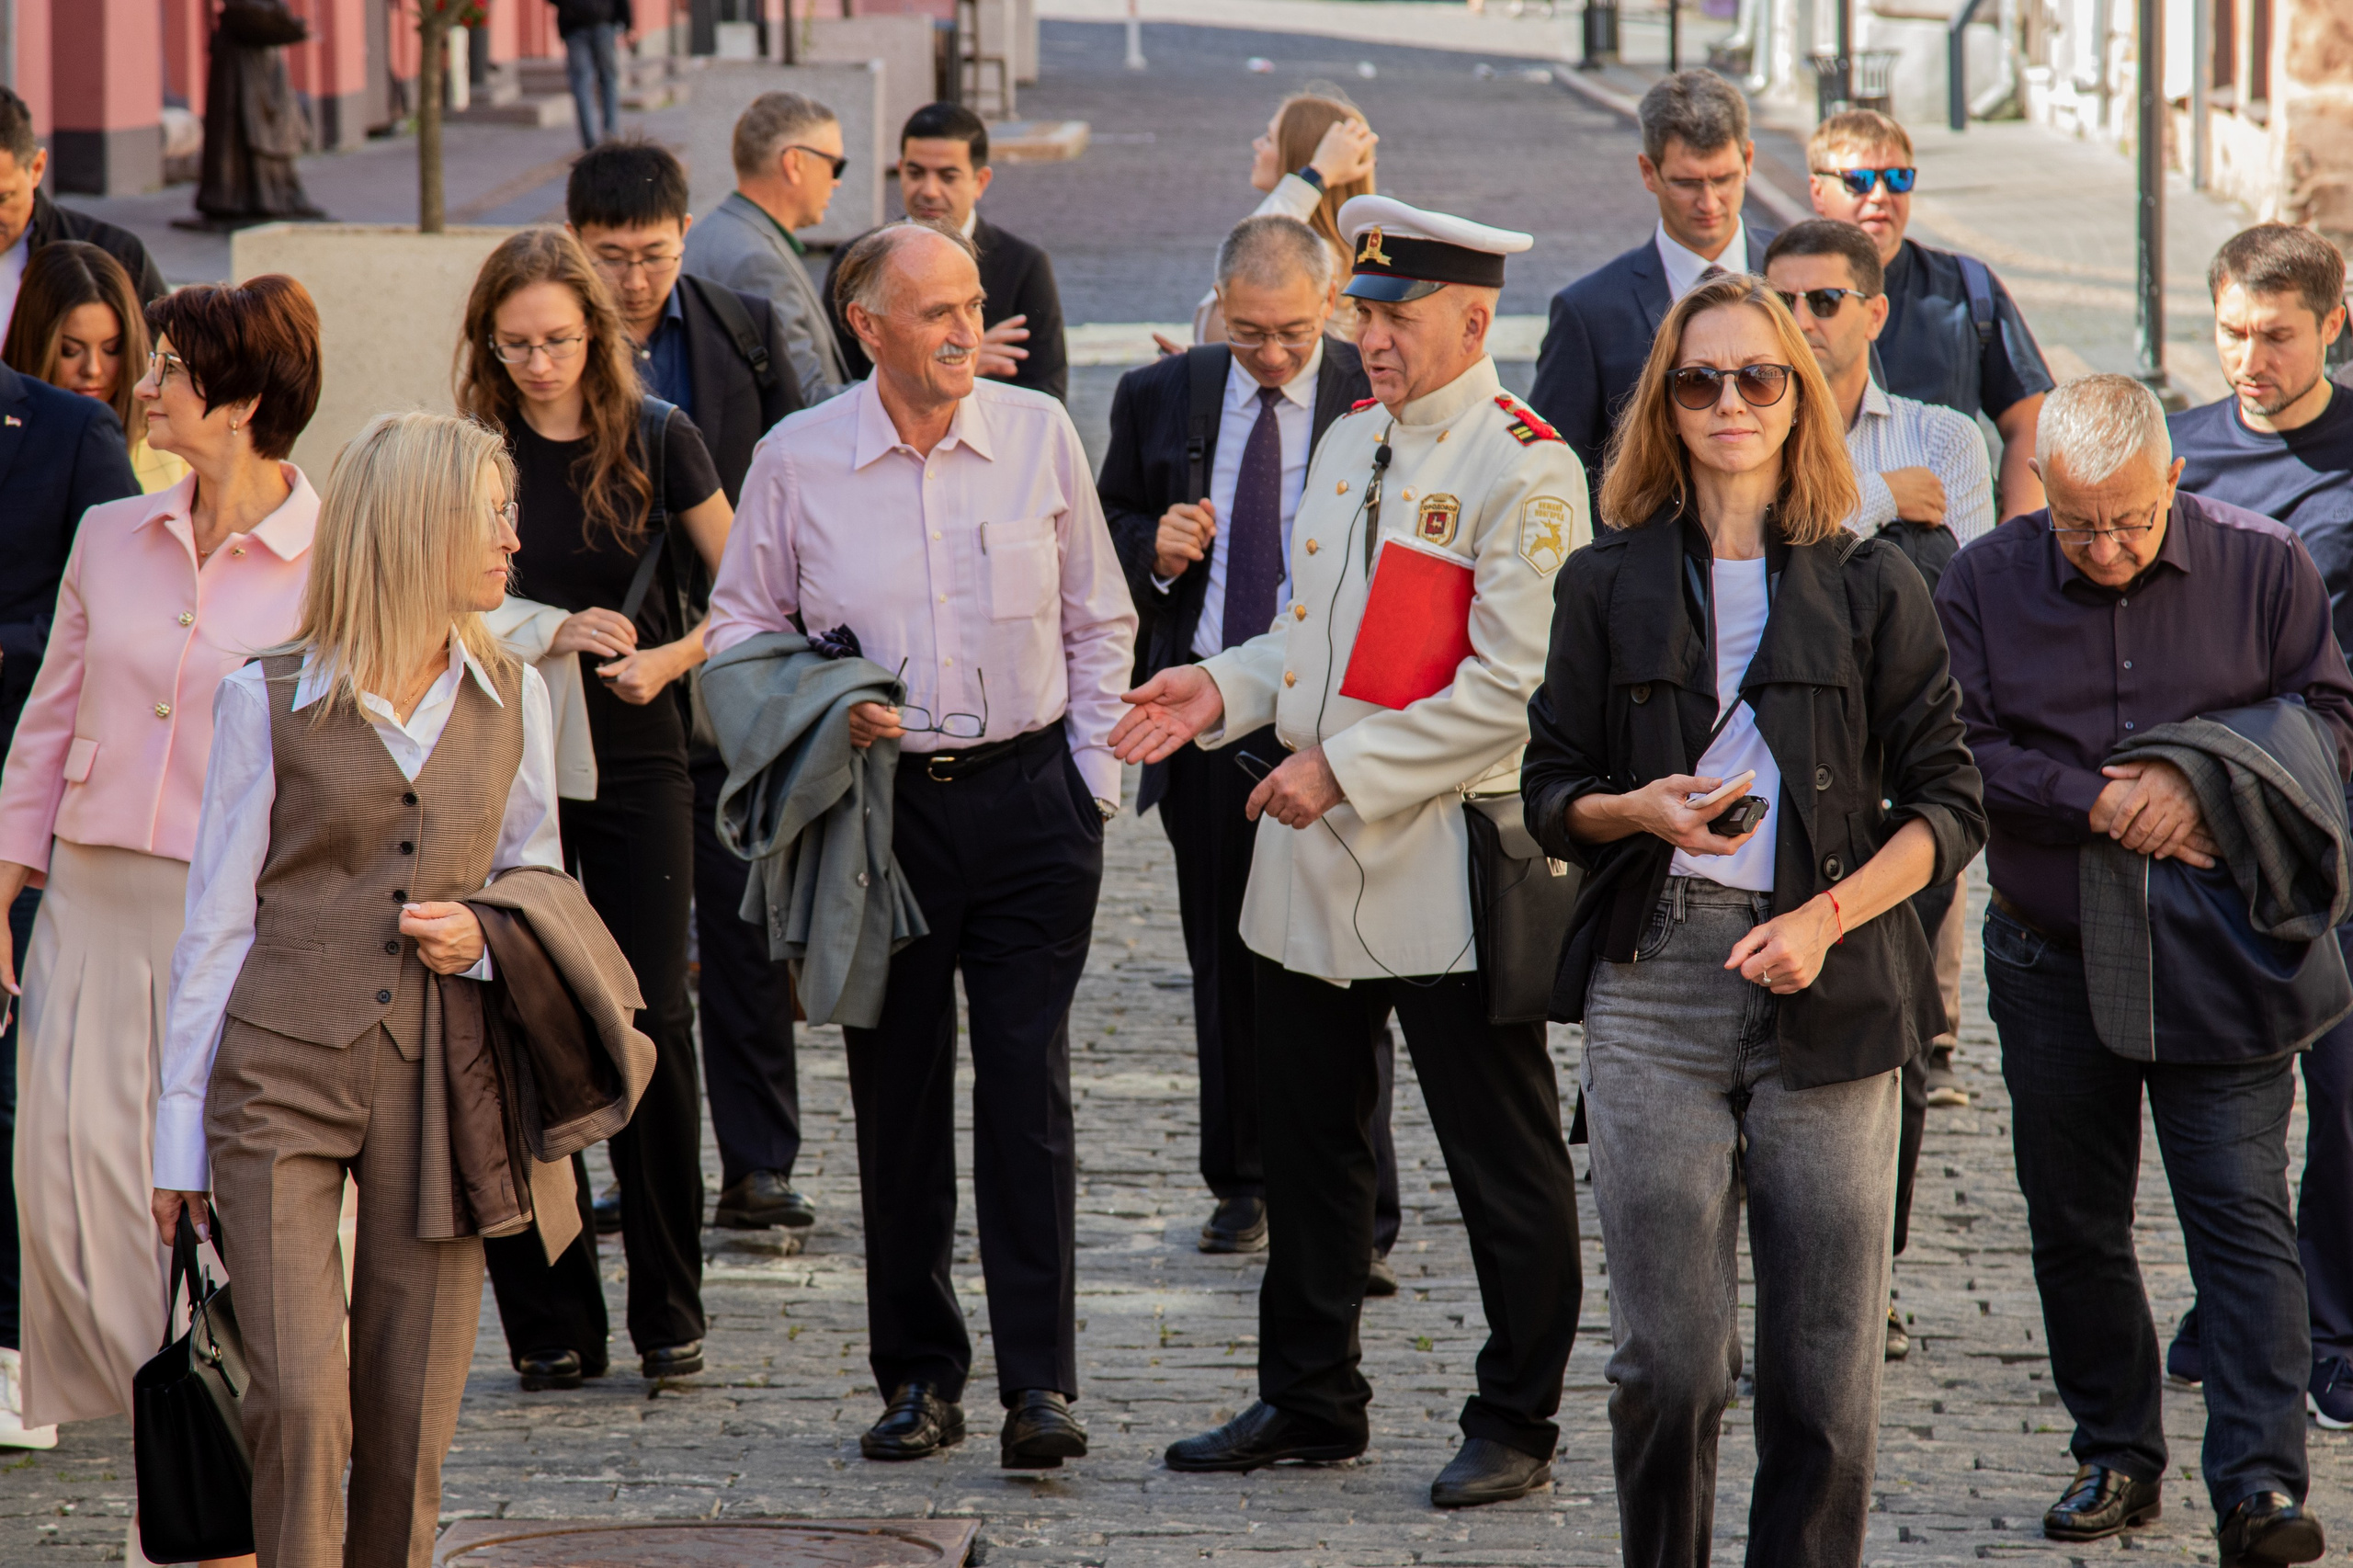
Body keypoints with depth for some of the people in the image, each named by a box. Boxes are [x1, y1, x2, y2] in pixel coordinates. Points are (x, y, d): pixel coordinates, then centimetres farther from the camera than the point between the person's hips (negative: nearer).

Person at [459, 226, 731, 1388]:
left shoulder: (656, 445, 1)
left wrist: (668, 657, -11)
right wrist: (546, 636, -12)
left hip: (635, 762, 0)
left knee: (649, 1027, -4)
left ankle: (669, 1313, 7)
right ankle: (551, 1323, 7)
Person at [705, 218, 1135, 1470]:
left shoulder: (1037, 435, 3)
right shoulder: (797, 461, -1)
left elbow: (1099, 620, 11)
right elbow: (739, 626, 9)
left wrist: (1092, 775, 5)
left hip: (1028, 798, 0)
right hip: (880, 803, 0)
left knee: (1029, 1088, -5)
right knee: (897, 1096, 5)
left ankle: (1039, 1384, -5)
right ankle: (917, 1375, 15)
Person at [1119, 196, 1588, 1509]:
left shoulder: (1527, 472, -14)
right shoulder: (1350, 444, 13)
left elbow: (1510, 694, -19)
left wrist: (1346, 771, -19)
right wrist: (1226, 687, 4)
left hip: (1449, 870, -8)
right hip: (1314, 862, 8)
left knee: (1504, 1163, 2)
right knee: (1309, 1140, 15)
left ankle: (1517, 1424, 11)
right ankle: (1310, 1400, 26)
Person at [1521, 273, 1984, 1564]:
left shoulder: (1870, 587, 6)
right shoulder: (1611, 585, 10)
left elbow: (1948, 804, 5)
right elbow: (1550, 793, 14)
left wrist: (1825, 917, -10)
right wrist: (1638, 812, -8)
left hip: (1829, 995, 0)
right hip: (1654, 984, 0)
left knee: (1824, 1372, -2)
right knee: (1668, 1359, -5)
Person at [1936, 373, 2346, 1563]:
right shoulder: (1984, 583, 0)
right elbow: (1960, 752, -5)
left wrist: (2200, 777, -16)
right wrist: (2099, 805, -17)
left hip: (2219, 964, -2)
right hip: (2053, 963, 2)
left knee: (2241, 1215, -9)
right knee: (2074, 1224, 9)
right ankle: (2115, 1456, 23)